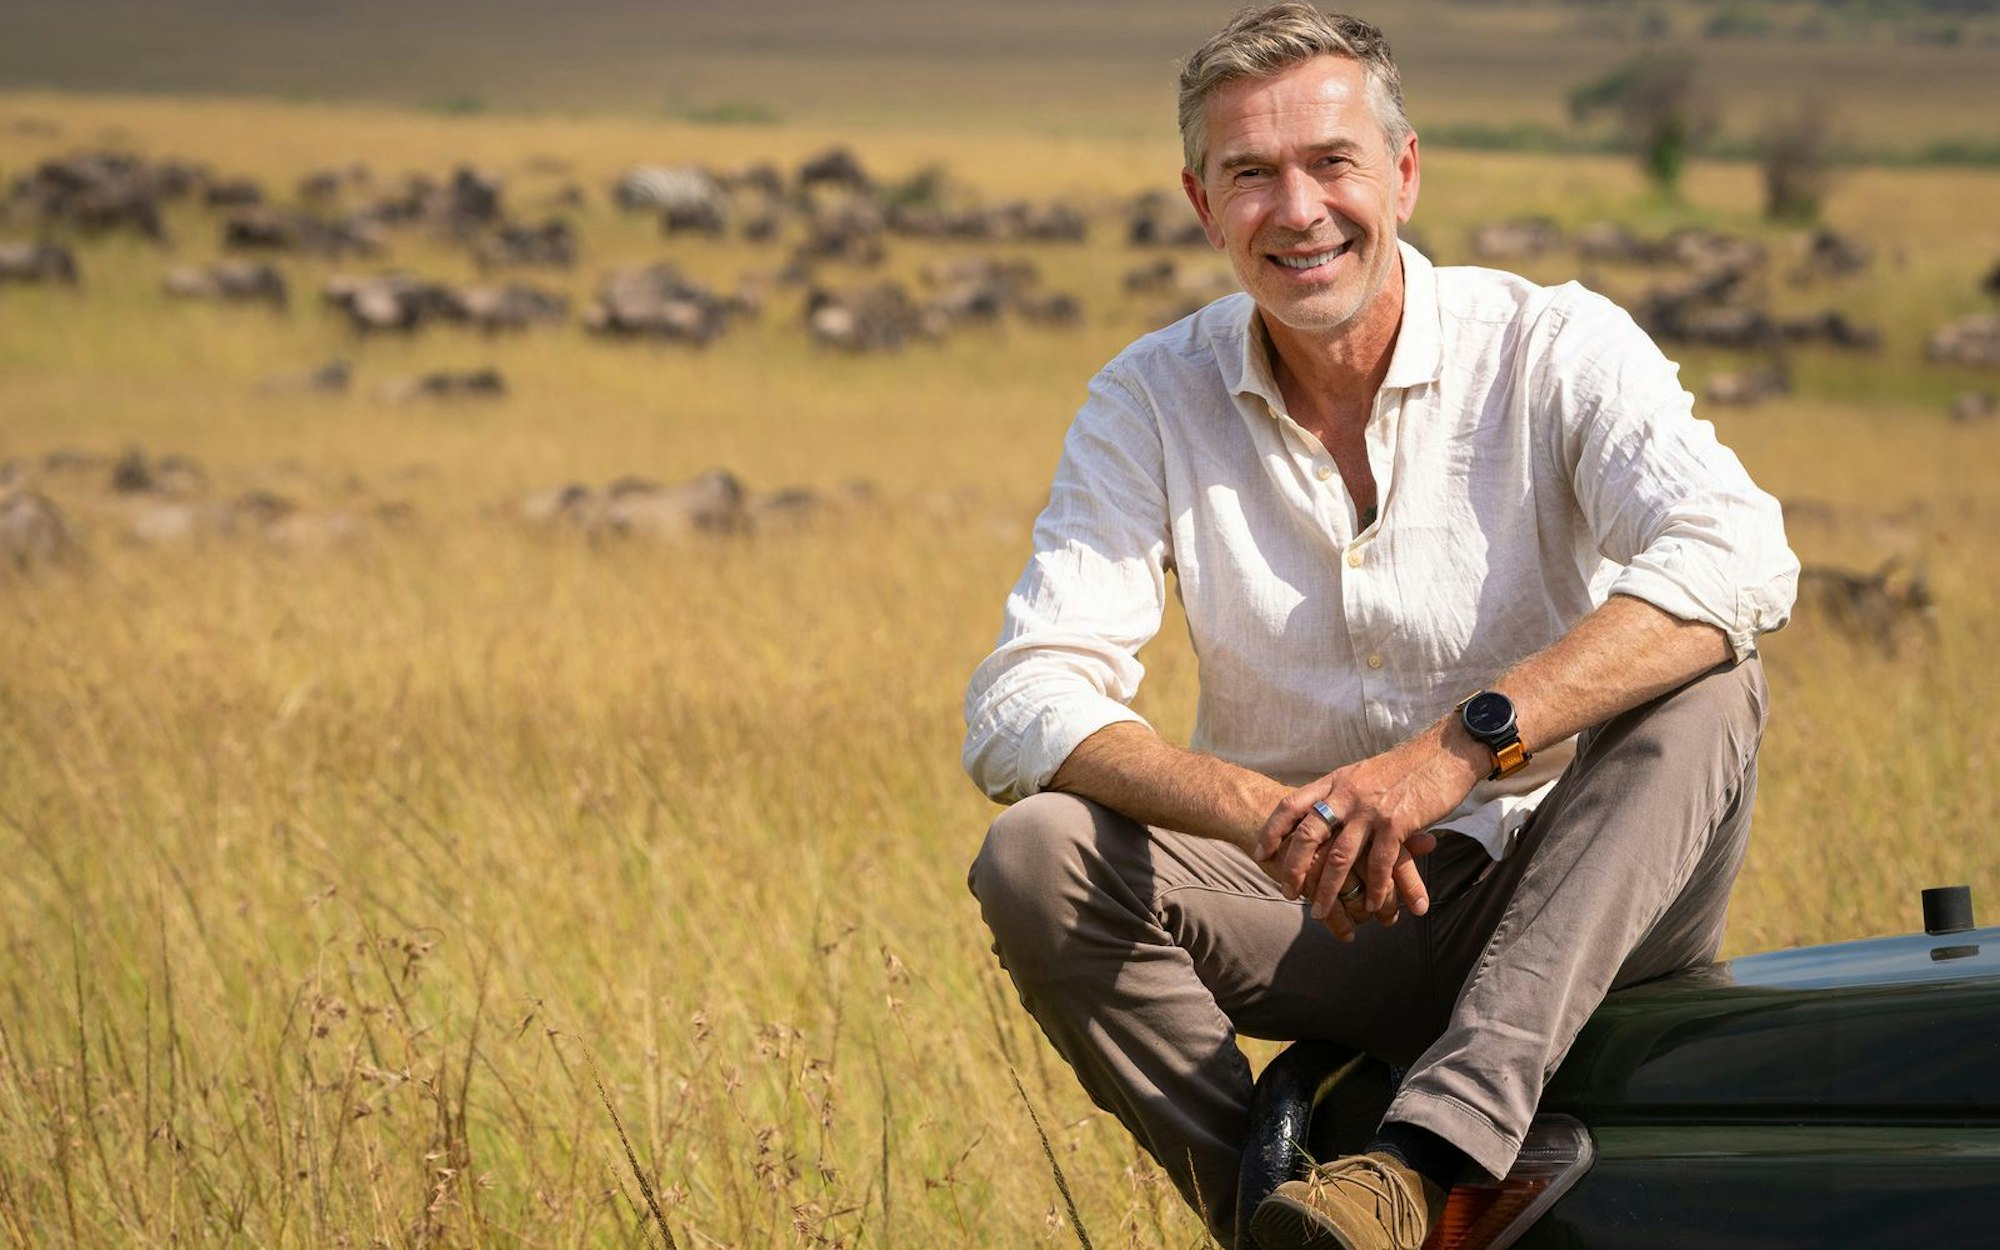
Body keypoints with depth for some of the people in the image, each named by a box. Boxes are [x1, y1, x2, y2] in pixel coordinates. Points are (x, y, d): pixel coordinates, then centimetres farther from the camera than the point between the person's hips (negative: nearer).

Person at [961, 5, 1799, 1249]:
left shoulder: (1555, 346, -9)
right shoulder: (1153, 402, -2)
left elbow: (1738, 560, -27)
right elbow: (1022, 706, -12)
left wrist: (1463, 746, -39)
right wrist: (1265, 813, -32)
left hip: (1564, 911, -1)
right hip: (1318, 919, 1)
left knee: (1705, 691, -30)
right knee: (1036, 855, -21)